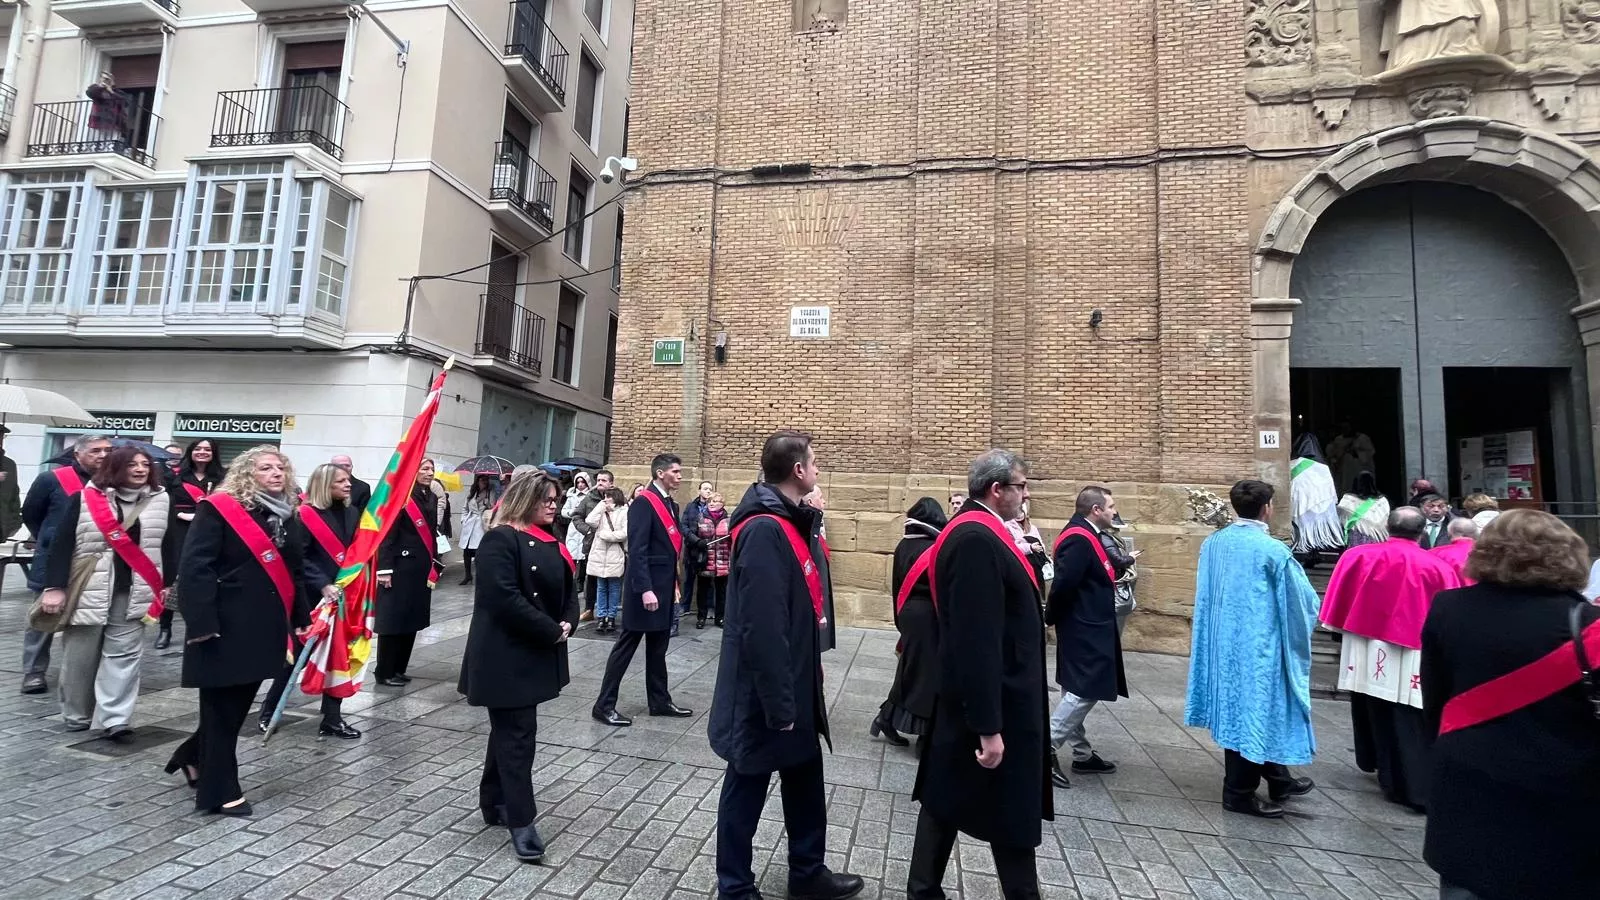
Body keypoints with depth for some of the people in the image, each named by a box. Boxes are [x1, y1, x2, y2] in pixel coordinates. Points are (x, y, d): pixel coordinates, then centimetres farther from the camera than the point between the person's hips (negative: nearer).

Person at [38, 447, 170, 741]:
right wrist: (54, 586, -9)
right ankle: (76, 717, 27)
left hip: (134, 593, 1)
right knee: (80, 657, 11)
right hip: (88, 591, -1)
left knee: (123, 656, -1)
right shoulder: (84, 498, -3)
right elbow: (61, 543, -4)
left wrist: (169, 585, 7)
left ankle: (114, 719, 1)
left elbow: (168, 545, 8)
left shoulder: (161, 501, 3)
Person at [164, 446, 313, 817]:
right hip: (226, 626, -7)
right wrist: (201, 622, -21)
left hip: (266, 627, 7)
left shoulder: (288, 517, 11)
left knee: (239, 703, 16)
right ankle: (219, 793, 16)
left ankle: (194, 757, 41)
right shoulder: (218, 509, -10)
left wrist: (301, 616, 12)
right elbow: (195, 567, -15)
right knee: (222, 707, 4)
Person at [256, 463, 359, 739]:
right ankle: (268, 710, 31)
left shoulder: (352, 513, 6)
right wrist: (322, 585, -22)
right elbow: (298, 557, -15)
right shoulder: (306, 515, -11)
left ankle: (332, 719, 16)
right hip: (311, 597, -5)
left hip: (342, 596, 5)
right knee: (295, 654, 8)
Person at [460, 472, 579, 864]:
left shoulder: (550, 542, 12)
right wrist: (551, 631, -20)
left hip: (538, 653, 9)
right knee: (518, 734, -4)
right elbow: (504, 597, -24)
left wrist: (568, 623, -6)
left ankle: (494, 803, 34)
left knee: (509, 730, 19)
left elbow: (569, 587, 14)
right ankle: (521, 822, 5)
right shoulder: (500, 540, -15)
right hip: (506, 656, -9)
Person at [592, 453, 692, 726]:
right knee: (626, 646, 1)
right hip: (646, 588, -8)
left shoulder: (671, 505, 13)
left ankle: (660, 701, 26)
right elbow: (636, 550, -20)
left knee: (658, 647, 16)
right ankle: (604, 705, 12)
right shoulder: (644, 503, -14)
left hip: (664, 588, 8)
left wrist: (674, 584, 14)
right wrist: (645, 589, -25)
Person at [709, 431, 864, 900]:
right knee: (747, 790, 10)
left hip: (792, 688, 10)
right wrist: (779, 704, -24)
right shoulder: (763, 530, -25)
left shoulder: (788, 522, 6)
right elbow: (761, 628, -28)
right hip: (763, 697, -10)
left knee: (806, 781, 23)